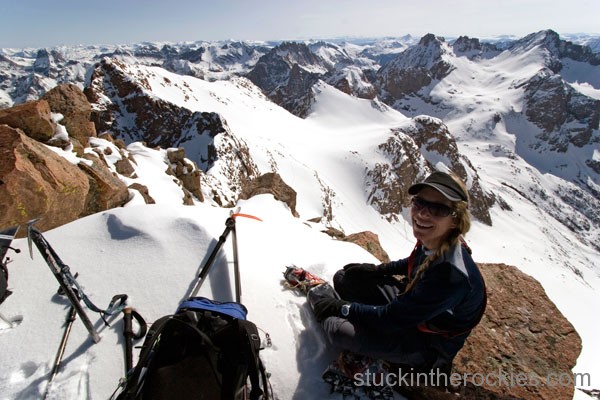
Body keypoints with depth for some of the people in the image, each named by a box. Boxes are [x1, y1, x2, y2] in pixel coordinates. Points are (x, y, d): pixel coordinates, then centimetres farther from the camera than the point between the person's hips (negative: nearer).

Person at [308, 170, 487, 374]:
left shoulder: (452, 276, -38)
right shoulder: (433, 241, -16)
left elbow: (391, 319, -29)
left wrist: (342, 308, -19)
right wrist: (378, 270, 5)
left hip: (429, 343, -7)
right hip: (408, 302, 7)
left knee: (341, 332, -22)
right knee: (344, 277, -1)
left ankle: (323, 301, 6)